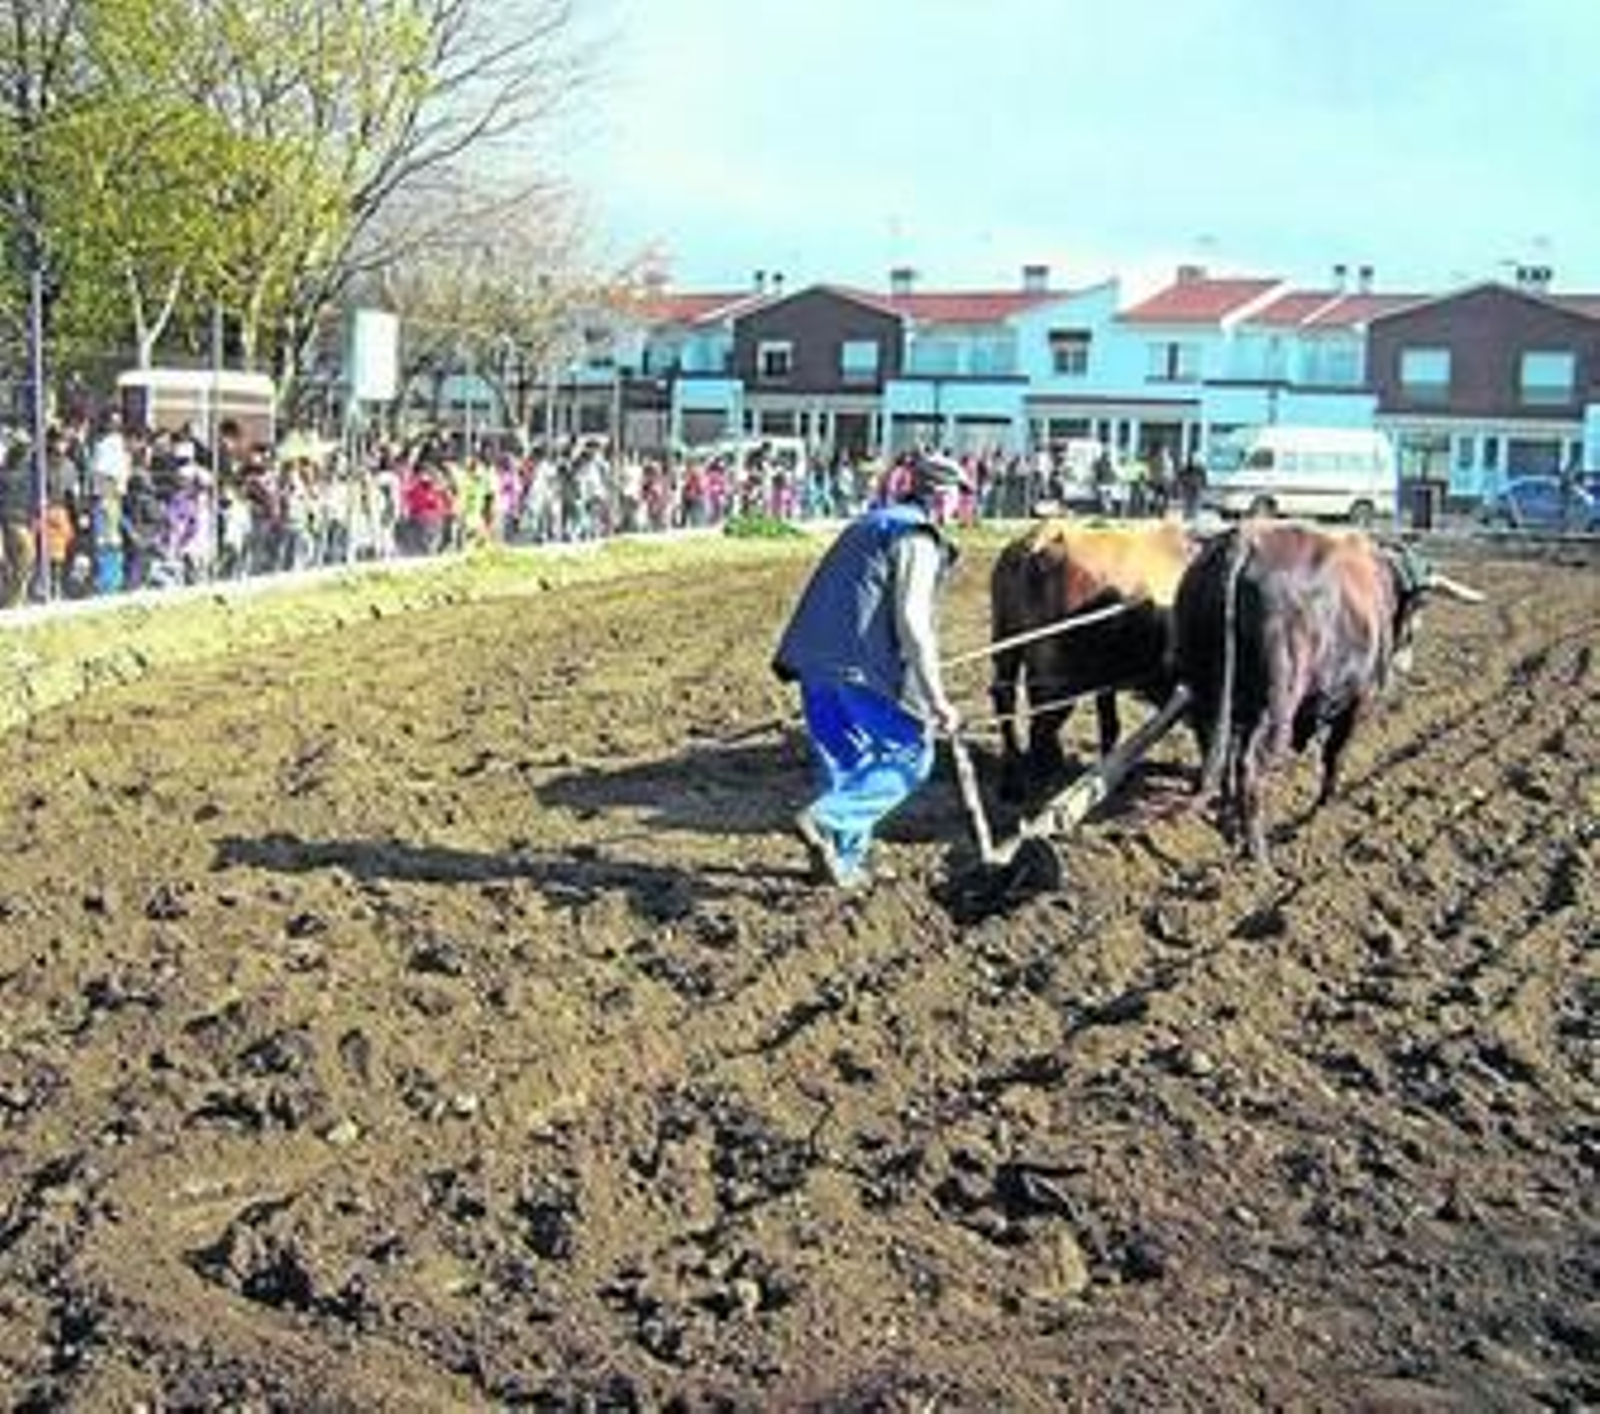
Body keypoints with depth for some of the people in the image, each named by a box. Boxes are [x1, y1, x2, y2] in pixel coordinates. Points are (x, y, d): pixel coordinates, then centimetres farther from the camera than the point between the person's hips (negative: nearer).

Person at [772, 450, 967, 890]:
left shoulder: (871, 523, 24)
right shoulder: (917, 538, -5)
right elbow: (911, 622, -15)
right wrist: (937, 699, -15)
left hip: (815, 660, 9)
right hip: (859, 668, -9)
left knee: (847, 761, 18)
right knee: (911, 755, 1)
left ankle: (840, 860, 21)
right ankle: (827, 819, -12)